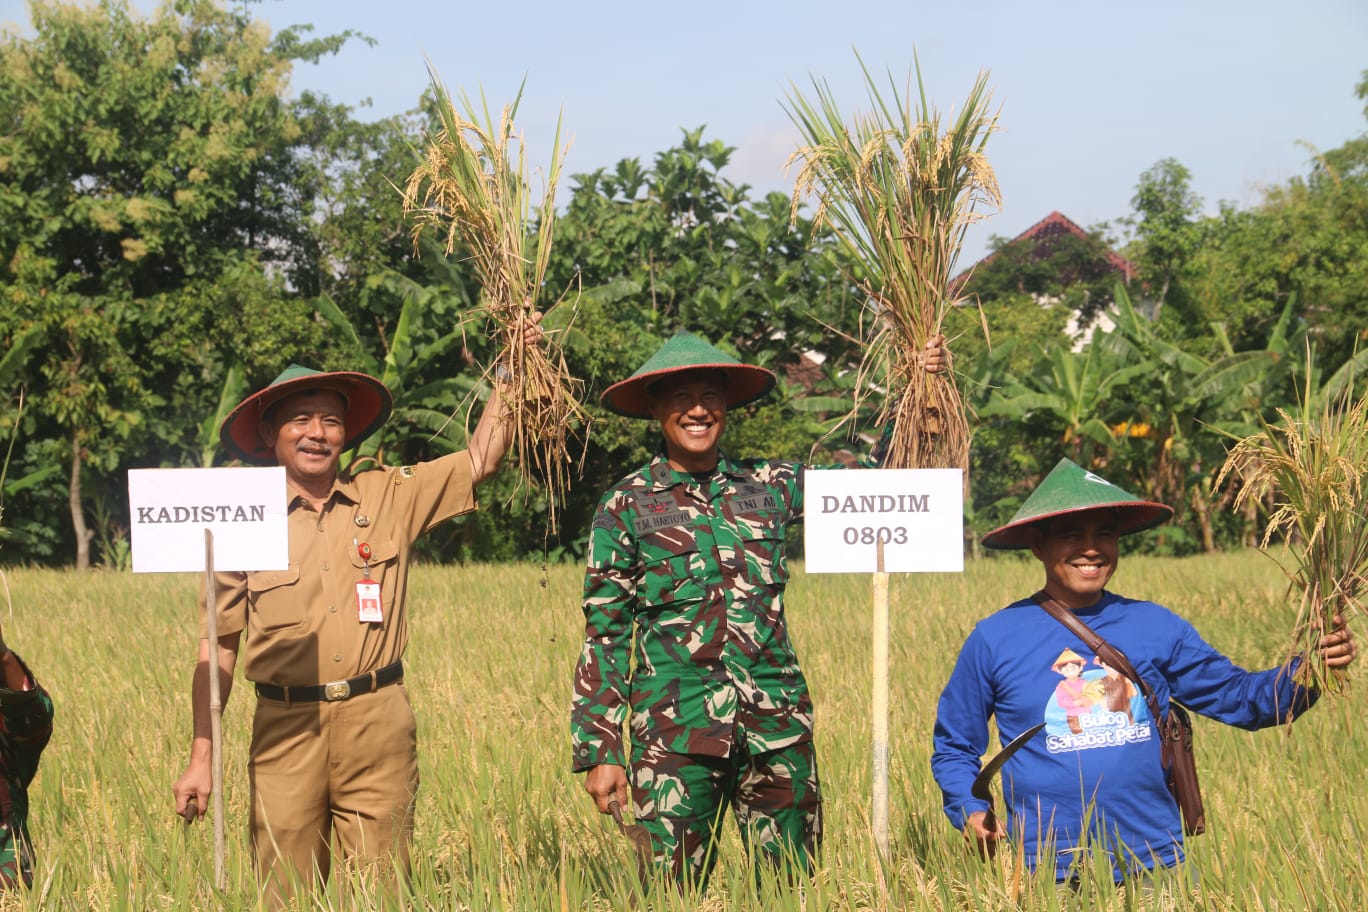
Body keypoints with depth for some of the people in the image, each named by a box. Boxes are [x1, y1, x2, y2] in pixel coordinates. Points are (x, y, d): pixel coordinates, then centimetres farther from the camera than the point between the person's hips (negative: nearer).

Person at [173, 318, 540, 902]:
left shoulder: (390, 498, 9)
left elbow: (480, 460, 11)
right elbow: (218, 649, 6)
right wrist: (200, 760, 3)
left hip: (377, 722, 1)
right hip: (286, 727, -1)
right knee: (287, 896, -1)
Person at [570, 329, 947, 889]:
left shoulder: (770, 486, 9)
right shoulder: (626, 506, 2)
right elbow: (603, 635, 3)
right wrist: (600, 752, -2)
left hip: (776, 727, 3)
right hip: (675, 731, -3)